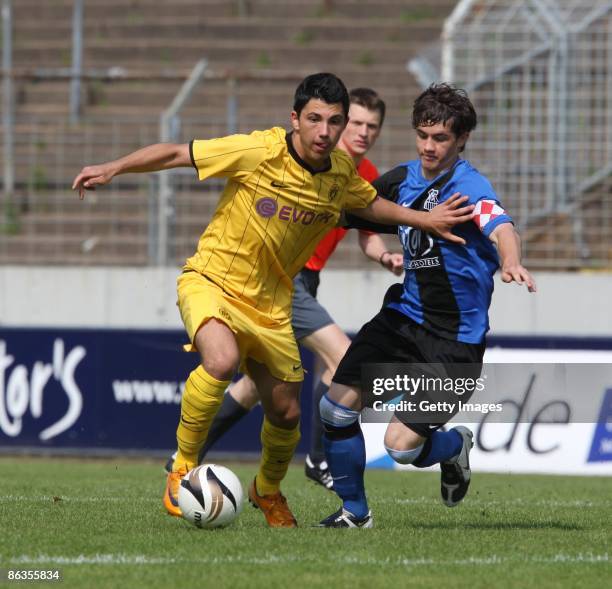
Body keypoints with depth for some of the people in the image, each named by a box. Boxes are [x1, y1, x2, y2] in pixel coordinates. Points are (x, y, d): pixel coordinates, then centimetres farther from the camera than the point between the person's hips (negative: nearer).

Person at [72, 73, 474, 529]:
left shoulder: (341, 172, -4)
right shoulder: (259, 152, -21)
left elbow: (369, 205, 19)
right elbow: (175, 154, -15)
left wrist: (425, 219, 10)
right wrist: (113, 169, -22)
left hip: (270, 303, 5)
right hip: (213, 281, -5)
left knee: (287, 413, 8)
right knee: (222, 361, -35)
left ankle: (268, 491, 41)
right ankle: (184, 467, -14)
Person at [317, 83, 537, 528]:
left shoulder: (470, 186, -15)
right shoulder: (403, 179, 6)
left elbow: (502, 228, -36)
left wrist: (511, 262, -57)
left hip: (456, 338, -6)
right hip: (404, 316, 6)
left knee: (401, 445, -12)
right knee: (337, 406, -8)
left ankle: (455, 447, 24)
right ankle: (354, 511, 12)